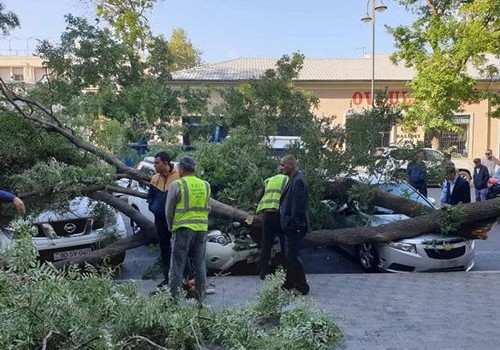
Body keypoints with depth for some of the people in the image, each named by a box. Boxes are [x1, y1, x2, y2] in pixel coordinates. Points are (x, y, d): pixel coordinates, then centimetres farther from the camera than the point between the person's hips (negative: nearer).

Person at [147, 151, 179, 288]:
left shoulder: (178, 177, -10)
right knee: (164, 249, 13)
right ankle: (167, 278, 24)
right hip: (160, 220, 6)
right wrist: (153, 208, 3)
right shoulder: (155, 179, 8)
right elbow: (150, 196, 18)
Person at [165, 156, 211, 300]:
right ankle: (200, 297, 16)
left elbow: (169, 210, 0)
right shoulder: (205, 185, 6)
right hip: (202, 229, 4)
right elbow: (207, 209, 11)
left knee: (177, 265, 3)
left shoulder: (176, 185, -7)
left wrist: (171, 227, 15)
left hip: (183, 229, -4)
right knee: (199, 265, 11)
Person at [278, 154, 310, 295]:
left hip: (294, 227, -10)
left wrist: (293, 225, -22)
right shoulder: (293, 179, 13)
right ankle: (289, 283, 31)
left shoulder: (298, 181, -19)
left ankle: (302, 287, 10)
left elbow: (297, 207, -23)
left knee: (293, 256, -2)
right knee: (289, 255, 18)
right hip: (291, 226, 10)